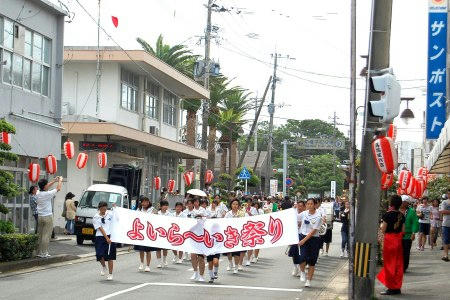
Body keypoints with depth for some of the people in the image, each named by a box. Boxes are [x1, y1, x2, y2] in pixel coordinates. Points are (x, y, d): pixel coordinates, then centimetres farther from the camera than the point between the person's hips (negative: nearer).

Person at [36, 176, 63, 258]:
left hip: (40, 217, 7)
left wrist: (54, 181, 27)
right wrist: (60, 180, 16)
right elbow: (58, 188, -1)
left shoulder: (38, 194, 4)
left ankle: (39, 252, 12)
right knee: (46, 236, -4)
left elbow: (46, 187, 23)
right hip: (47, 217, -7)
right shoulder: (48, 194, -14)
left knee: (40, 235, 10)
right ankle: (44, 253, -5)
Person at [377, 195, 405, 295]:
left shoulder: (388, 214, -13)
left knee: (389, 263, 2)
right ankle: (397, 287, 14)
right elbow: (403, 230, 6)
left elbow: (383, 230, -10)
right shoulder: (401, 215, 3)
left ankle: (391, 288, 2)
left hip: (389, 240, -5)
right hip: (398, 240, 5)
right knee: (398, 264, 10)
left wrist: (381, 225, 9)